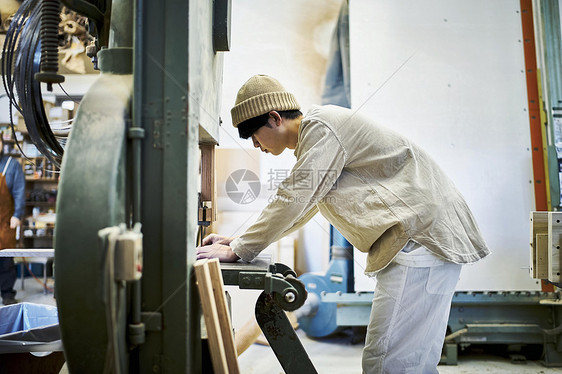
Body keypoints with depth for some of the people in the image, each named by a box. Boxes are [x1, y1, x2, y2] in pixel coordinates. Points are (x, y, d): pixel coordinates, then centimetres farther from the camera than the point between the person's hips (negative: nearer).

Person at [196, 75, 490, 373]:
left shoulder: (320, 127, -11)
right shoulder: (314, 138, 22)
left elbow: (293, 200, -15)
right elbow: (301, 210, 28)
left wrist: (237, 251, -7)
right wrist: (239, 240, 22)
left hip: (423, 235, -11)